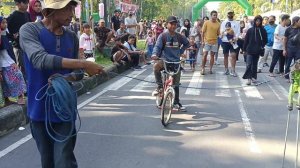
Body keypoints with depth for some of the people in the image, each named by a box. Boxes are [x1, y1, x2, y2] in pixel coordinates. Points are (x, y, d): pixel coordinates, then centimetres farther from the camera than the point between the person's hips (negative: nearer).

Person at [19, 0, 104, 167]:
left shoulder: (72, 37, 4)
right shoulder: (29, 30, -9)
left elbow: (78, 73, 7)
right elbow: (39, 59, -27)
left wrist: (64, 77, -17)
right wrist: (82, 63, -32)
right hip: (39, 109, -1)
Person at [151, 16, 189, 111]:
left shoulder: (179, 37, 6)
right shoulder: (163, 36, -4)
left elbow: (187, 43, 24)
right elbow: (157, 46, -15)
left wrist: (181, 51, 13)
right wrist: (155, 54, -35)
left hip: (176, 62, 3)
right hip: (164, 60, -3)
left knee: (176, 83, 7)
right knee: (156, 66, -37)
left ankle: (176, 102, 22)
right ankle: (160, 86, -16)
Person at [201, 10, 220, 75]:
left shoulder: (218, 24, 5)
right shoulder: (206, 22, -2)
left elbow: (218, 33, 11)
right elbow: (203, 32, -2)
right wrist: (202, 41, -7)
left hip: (214, 42, 3)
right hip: (207, 41, -2)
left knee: (212, 55, 6)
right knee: (205, 55, -6)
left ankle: (210, 69, 13)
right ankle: (203, 69, 3)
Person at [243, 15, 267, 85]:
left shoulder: (263, 30, 2)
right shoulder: (250, 30, -2)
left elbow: (265, 40, 11)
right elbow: (246, 40, 1)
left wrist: (262, 46, 0)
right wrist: (245, 48, -1)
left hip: (257, 50, 2)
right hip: (250, 50, -2)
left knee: (255, 64, 12)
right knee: (249, 64, -11)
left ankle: (253, 77, 20)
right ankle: (248, 78, -13)